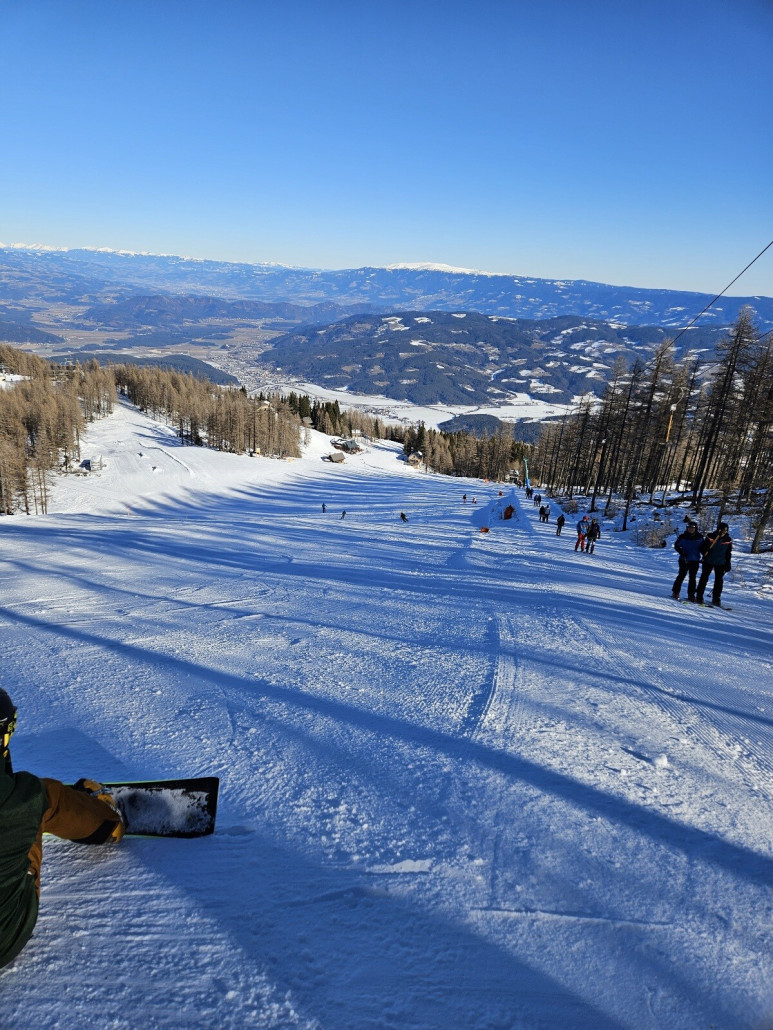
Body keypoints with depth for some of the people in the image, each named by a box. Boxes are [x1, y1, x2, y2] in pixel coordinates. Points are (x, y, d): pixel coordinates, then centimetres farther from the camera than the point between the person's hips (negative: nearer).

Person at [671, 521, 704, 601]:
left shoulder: (700, 538, 4)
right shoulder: (683, 537, -3)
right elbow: (676, 546, 4)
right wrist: (682, 552, -12)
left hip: (695, 560, 2)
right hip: (684, 560, -2)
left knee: (693, 577, 5)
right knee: (681, 575, -2)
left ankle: (691, 594, 12)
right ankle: (675, 592, 6)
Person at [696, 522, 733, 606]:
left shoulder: (728, 540, 2)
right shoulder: (710, 537, -7)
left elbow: (728, 553, 10)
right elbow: (702, 547, -1)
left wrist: (728, 564, 7)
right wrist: (705, 553, -20)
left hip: (721, 563, 2)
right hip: (708, 561, -2)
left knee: (719, 581, 4)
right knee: (704, 578, 2)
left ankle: (716, 599, 13)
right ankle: (699, 597, 10)